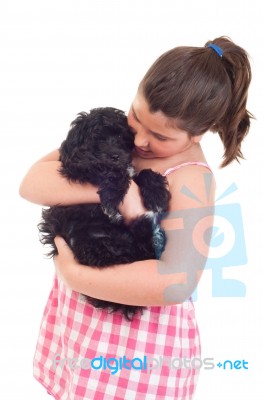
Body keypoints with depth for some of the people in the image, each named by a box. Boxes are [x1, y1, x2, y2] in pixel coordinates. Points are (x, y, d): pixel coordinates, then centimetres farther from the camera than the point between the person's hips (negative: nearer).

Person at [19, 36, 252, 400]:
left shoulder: (190, 179, -22)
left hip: (141, 335, -5)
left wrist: (72, 274, -27)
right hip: (76, 313, 6)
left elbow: (177, 282, -33)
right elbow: (32, 183, -13)